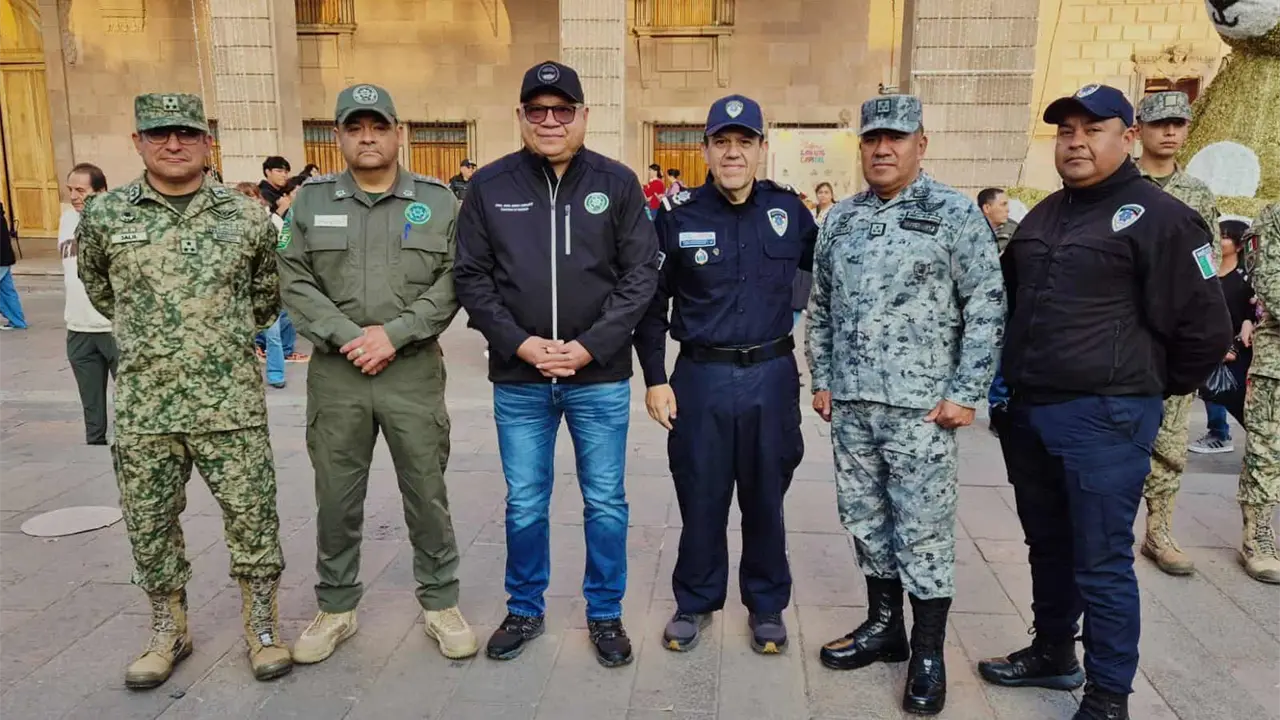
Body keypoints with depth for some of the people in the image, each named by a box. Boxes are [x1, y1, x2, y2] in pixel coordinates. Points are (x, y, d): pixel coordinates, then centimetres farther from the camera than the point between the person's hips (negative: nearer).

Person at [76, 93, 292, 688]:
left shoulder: (246, 216, 0)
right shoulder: (104, 215, 2)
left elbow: (268, 292, 15)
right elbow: (99, 288, 20)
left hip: (232, 404, -1)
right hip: (143, 407, 2)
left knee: (252, 520, 5)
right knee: (149, 528, 12)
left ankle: (262, 627, 22)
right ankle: (168, 632, 32)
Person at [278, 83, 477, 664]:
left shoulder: (437, 201, 4)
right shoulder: (311, 201, 8)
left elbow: (451, 282, -3)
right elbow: (296, 283, 1)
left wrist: (394, 333, -13)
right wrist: (347, 336, -12)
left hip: (415, 372, -1)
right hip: (335, 373, 2)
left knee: (428, 495, 7)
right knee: (336, 500, 11)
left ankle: (440, 603, 24)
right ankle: (336, 608, 29)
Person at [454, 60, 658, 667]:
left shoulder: (617, 183, 0)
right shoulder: (489, 186, 2)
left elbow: (640, 274, -3)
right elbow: (472, 278, 1)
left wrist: (590, 347, -12)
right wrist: (520, 344, -11)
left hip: (600, 377, 0)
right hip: (518, 379, 1)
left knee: (605, 502, 9)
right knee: (525, 503, 12)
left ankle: (605, 613, 28)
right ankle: (525, 610, 32)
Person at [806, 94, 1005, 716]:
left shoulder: (955, 214, -4)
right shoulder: (840, 219, 11)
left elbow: (986, 307, -7)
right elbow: (820, 307, 16)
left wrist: (965, 393, -11)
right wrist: (822, 379, 11)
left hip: (920, 404, -5)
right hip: (850, 402, 5)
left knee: (923, 529, 2)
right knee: (865, 519, 14)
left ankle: (928, 651, 18)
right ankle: (883, 624, 31)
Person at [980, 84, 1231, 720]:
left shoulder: (1158, 217, -9)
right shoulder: (1043, 217, 13)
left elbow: (1205, 327, -9)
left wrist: (1152, 385, 3)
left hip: (1105, 418, -7)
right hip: (1027, 412, 7)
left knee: (1101, 564, 1)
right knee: (1048, 545, 19)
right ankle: (1053, 653, 37)